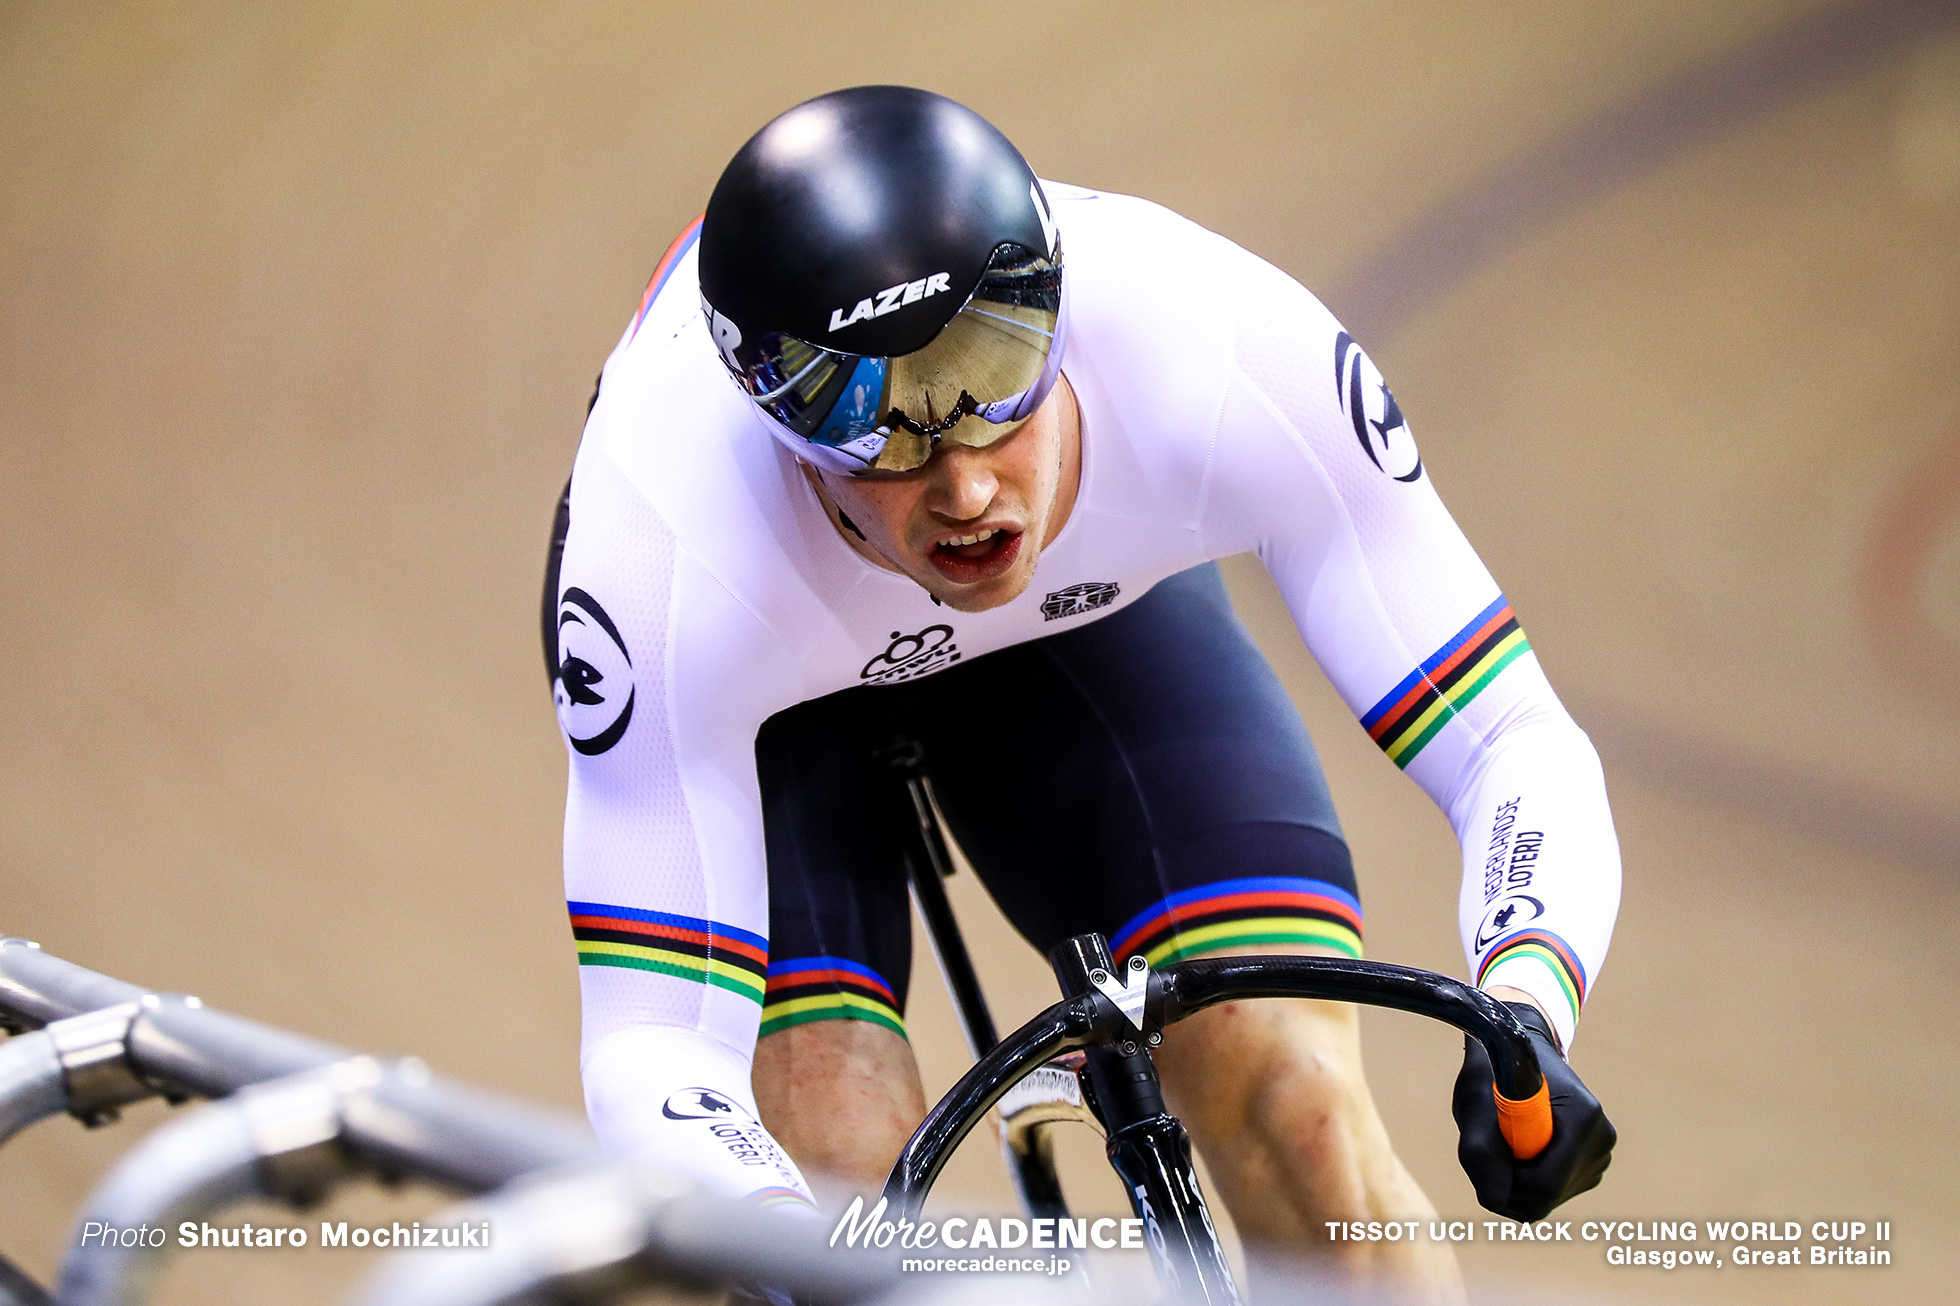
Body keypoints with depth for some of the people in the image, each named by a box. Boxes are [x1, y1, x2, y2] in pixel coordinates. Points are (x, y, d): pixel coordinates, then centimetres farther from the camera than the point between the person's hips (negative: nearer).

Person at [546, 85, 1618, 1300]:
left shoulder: (1236, 361, -38)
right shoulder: (665, 543, -41)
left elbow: (1518, 744, -33)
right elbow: (651, 1052, -39)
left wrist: (1523, 1020, -52)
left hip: (1087, 605, 2)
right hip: (766, 663, -1)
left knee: (1297, 1108, -17)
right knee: (845, 1169, -23)